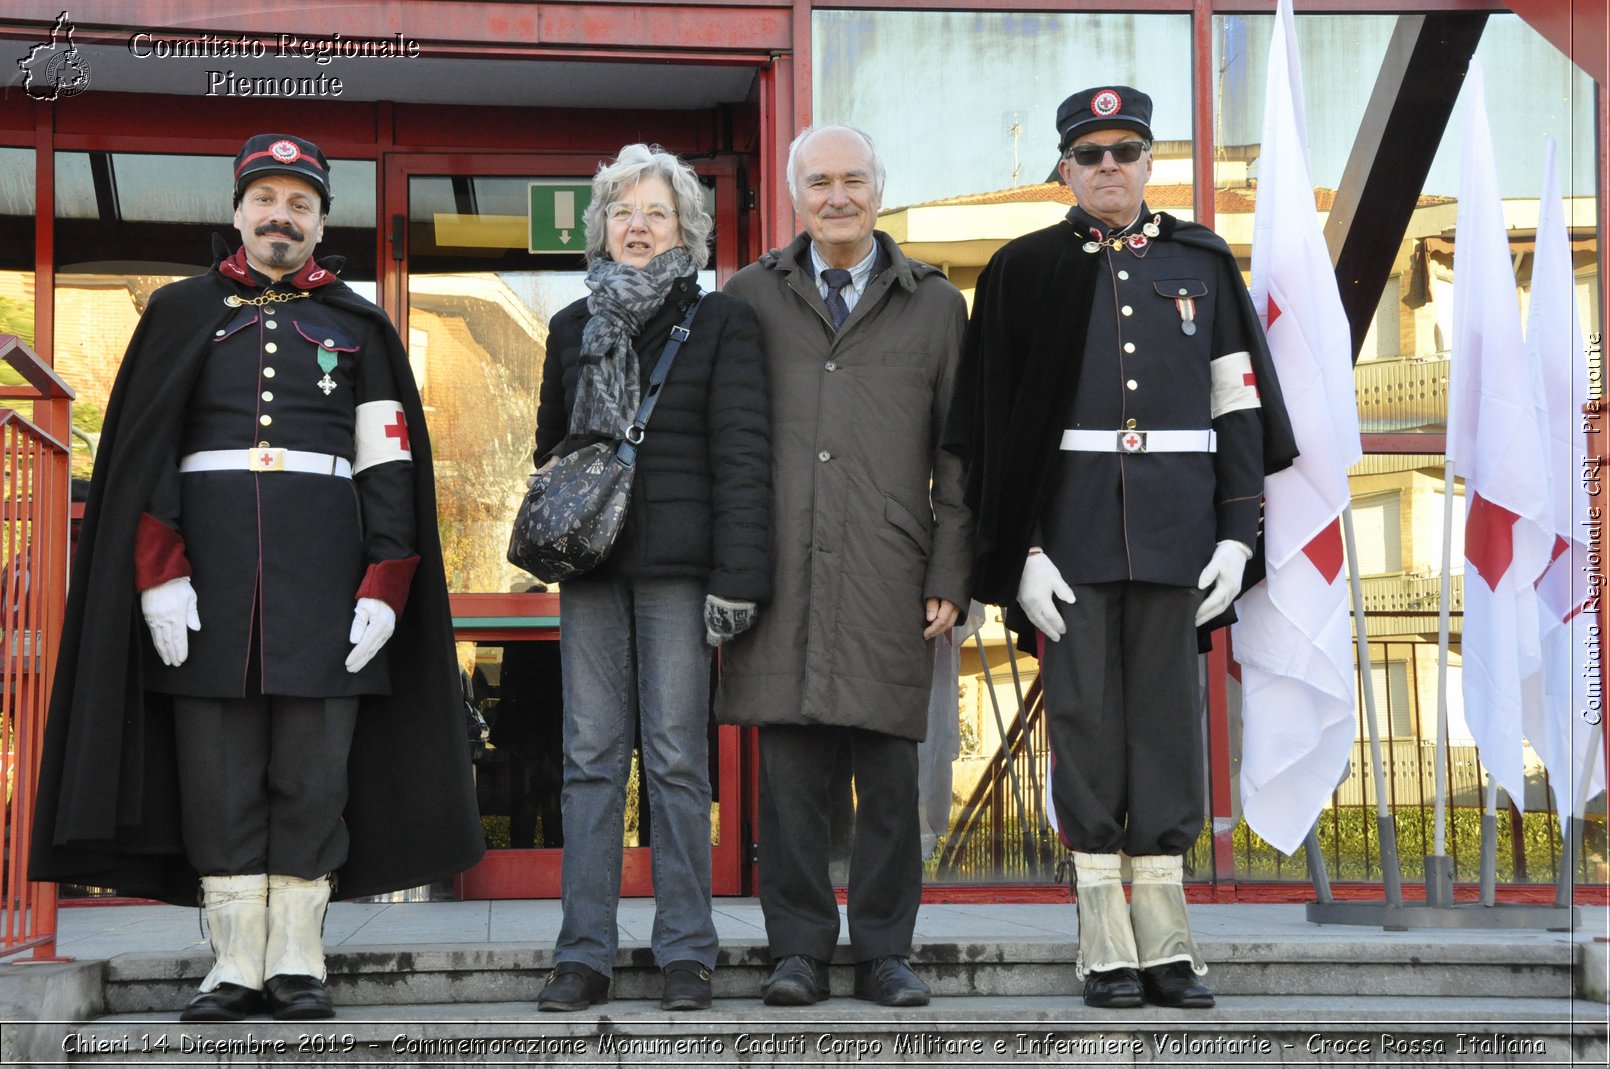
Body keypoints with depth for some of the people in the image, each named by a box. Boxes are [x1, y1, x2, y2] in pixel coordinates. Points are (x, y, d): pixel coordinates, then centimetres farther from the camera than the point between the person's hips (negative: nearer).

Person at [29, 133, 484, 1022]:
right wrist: (158, 574, -8)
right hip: (207, 558, 0)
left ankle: (297, 963, 4)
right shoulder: (182, 312, 12)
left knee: (314, 768, -2)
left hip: (325, 564, 0)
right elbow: (143, 451, 5)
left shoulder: (359, 326, 13)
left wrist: (384, 590, -4)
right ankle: (235, 964, 4)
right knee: (217, 768, -1)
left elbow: (390, 467, 7)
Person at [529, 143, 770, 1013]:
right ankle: (583, 955, 6)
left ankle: (686, 954, 4)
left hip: (676, 565, -4)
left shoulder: (720, 322, 3)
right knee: (591, 759, 2)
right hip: (590, 566, 4)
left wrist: (737, 573, -11)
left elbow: (742, 453, -3)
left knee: (677, 759, -3)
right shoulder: (574, 327, 16)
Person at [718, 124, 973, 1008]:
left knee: (889, 766, 1)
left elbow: (957, 454, 9)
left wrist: (949, 577, 1)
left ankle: (883, 953, 11)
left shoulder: (933, 305, 12)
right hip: (779, 565, 0)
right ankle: (798, 951, 9)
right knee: (789, 765, 0)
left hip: (887, 572, 0)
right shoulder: (752, 295, 13)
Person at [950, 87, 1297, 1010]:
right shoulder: (1025, 270, 6)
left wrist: (1238, 534, 0)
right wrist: (1021, 551, -6)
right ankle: (1106, 948, 5)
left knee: (1169, 710, 2)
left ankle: (1166, 940, 9)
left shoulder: (1202, 264, 11)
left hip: (1177, 523, 1)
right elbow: (997, 423, 2)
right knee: (1085, 712, -1)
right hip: (1070, 525, -1)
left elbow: (1241, 406, 9)